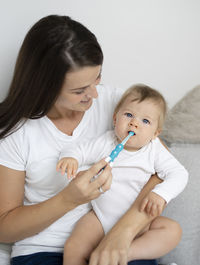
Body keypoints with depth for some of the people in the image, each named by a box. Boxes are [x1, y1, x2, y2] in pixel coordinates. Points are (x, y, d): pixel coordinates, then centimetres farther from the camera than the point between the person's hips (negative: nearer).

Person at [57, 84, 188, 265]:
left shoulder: (154, 150, -5)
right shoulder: (106, 143, -4)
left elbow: (179, 173, -10)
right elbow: (80, 151, -2)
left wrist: (161, 194, -28)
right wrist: (70, 157, -28)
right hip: (101, 217, 0)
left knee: (172, 231, -25)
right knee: (73, 249, -22)